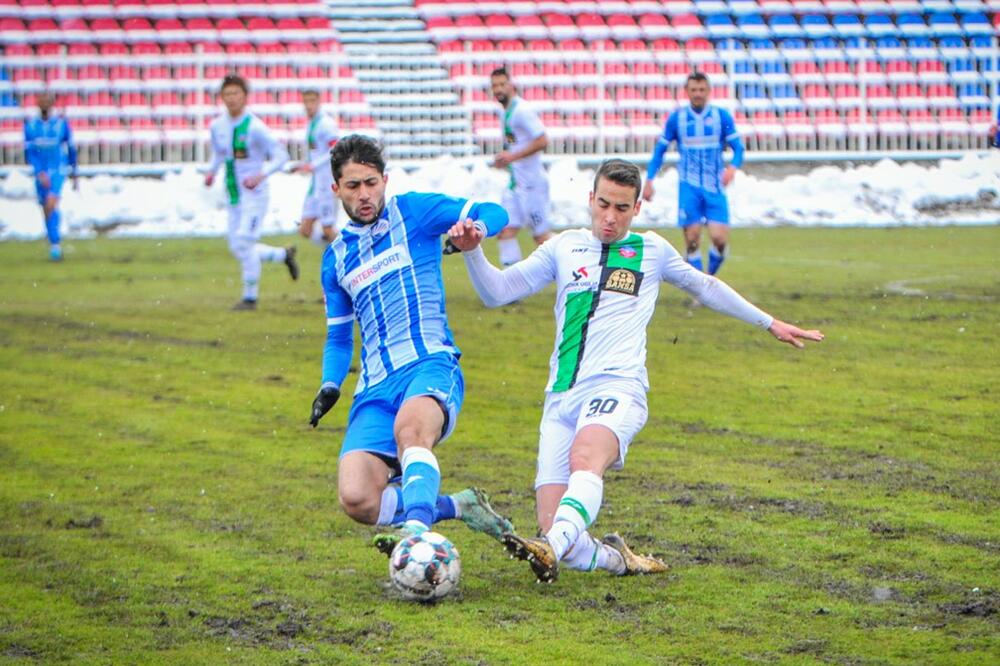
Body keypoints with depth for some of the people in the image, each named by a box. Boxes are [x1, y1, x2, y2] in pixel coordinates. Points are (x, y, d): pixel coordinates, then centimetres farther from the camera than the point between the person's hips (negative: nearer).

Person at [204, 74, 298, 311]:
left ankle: (250, 297, -2)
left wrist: (261, 175, -25)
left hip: (255, 194, -7)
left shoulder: (254, 127, -14)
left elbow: (281, 155, -11)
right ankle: (284, 255, 32)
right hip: (233, 195, 7)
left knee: (244, 242, -15)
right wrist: (211, 170, 1)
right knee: (237, 249, 8)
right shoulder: (217, 126, 5)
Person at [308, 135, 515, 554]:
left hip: (430, 366, -4)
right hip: (375, 388, 4)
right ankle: (456, 507, 2)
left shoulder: (412, 212, 10)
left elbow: (494, 213, 6)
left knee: (410, 426, -42)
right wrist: (330, 387, 9)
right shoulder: (336, 258, 21)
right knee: (356, 500, -18)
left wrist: (474, 228, -17)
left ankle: (415, 527, -54)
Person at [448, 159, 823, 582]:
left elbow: (705, 287, 33)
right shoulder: (565, 247, 19)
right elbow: (496, 292, 16)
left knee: (585, 456, -38)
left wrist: (769, 323, 39)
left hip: (616, 386, -3)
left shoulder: (651, 250, 18)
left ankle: (552, 547, -61)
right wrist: (472, 251, -2)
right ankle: (615, 559, 19)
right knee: (551, 525, -11)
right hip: (562, 395, 3)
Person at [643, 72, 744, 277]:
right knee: (692, 240, -7)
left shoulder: (721, 116, 3)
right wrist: (649, 181, 4)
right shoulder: (676, 118, 4)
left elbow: (738, 147, 3)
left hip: (714, 187, 0)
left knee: (720, 238, -11)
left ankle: (711, 277, 14)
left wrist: (733, 167, -18)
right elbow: (660, 150, 11)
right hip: (689, 188, 0)